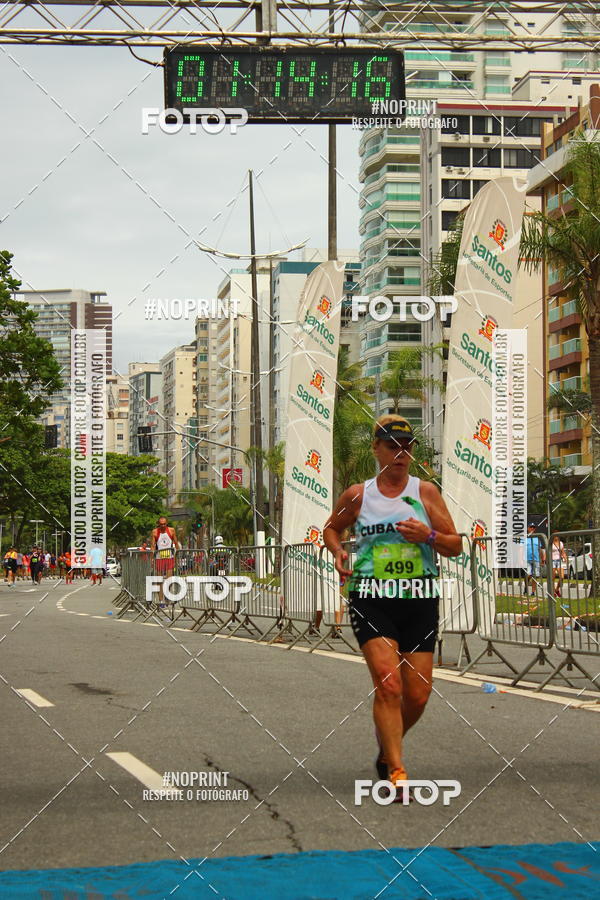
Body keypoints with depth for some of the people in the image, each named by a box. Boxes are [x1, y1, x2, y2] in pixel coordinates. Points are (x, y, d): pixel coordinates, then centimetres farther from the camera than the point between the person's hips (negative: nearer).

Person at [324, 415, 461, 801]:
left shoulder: (426, 492, 6)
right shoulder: (358, 495, 6)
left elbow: (456, 546, 7)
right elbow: (331, 528, 24)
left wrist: (428, 536, -13)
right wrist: (338, 552, 3)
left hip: (420, 602, 2)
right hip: (372, 600, -1)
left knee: (418, 696, 2)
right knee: (388, 684, -18)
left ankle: (387, 750, 31)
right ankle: (397, 771, -13)